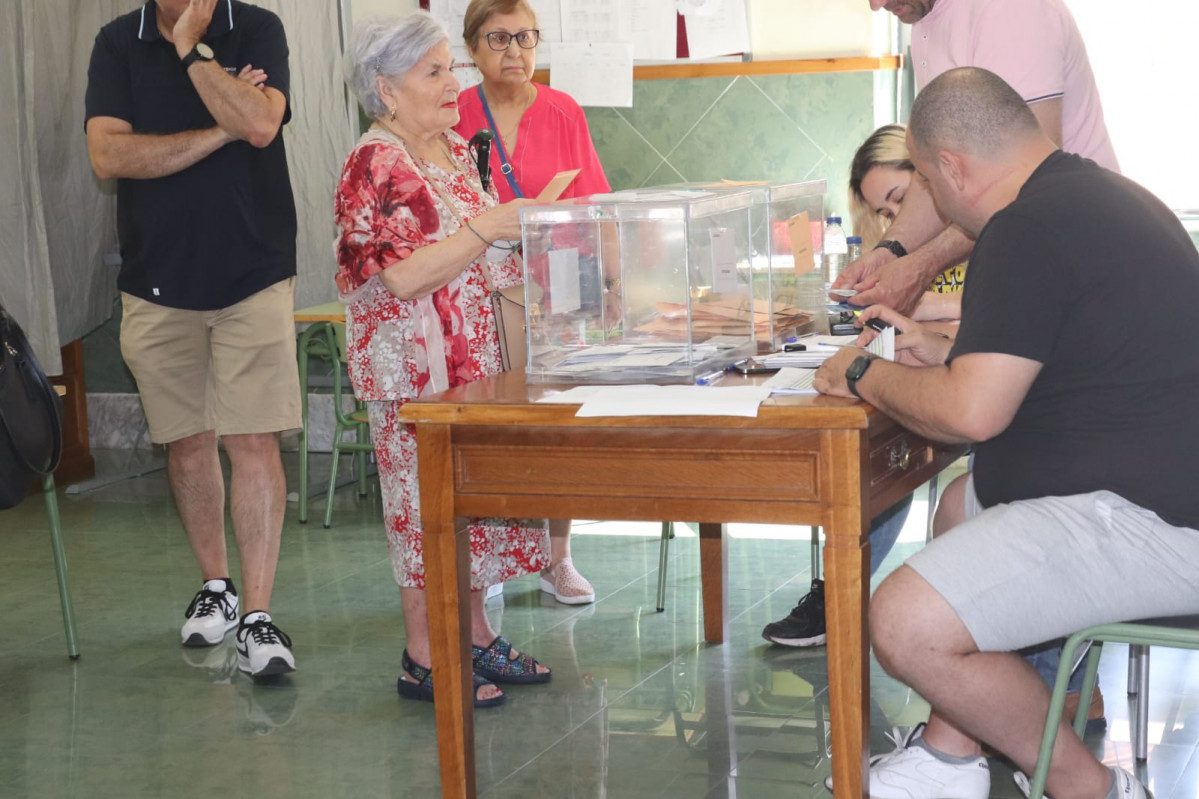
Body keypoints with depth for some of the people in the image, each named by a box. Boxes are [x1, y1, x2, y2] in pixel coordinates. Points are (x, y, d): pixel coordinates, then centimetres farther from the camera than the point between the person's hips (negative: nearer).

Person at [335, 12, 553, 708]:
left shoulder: (455, 150, 12)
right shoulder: (376, 166, -15)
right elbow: (404, 276, -23)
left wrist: (523, 229, 8)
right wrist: (488, 228, -24)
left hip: (472, 357, 9)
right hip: (413, 366, -9)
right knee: (427, 501, -3)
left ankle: (477, 636, 23)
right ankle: (424, 662, 6)